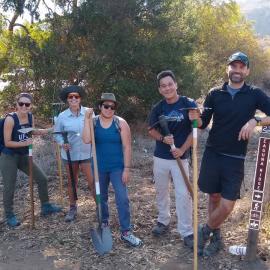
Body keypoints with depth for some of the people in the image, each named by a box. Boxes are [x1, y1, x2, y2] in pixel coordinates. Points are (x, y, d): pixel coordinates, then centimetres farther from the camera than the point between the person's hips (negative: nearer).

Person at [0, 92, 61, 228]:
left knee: (42, 179, 10)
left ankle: (45, 207, 28)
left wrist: (41, 131, 2)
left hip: (24, 156, 7)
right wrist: (24, 143, -27)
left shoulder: (31, 117, -3)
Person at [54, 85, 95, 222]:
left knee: (93, 181, -1)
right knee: (71, 181, 15)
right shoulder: (62, 116, -5)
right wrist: (62, 143, -16)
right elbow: (57, 133, 2)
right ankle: (72, 208, 30)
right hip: (70, 154, 2)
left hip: (86, 153, -2)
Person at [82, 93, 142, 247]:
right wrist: (87, 119, -22)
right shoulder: (93, 122, -3)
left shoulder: (120, 123, -8)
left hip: (117, 167, -2)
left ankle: (126, 232, 4)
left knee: (122, 199, -6)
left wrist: (127, 168, -13)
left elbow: (127, 147, -9)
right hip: (99, 167, 2)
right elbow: (87, 140, -20)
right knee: (101, 197, 17)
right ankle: (104, 223, 39)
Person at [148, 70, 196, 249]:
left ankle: (187, 232, 7)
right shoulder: (158, 108, 2)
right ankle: (164, 221, 35)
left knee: (183, 194, -4)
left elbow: (195, 130, -8)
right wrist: (163, 138, -14)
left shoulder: (189, 104, -9)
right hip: (160, 157, 4)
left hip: (180, 158, -4)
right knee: (161, 192, 16)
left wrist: (182, 149, -16)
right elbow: (152, 130, 7)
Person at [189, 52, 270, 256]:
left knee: (227, 206, -5)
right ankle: (216, 238, 32)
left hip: (235, 159, -1)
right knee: (214, 197, 11)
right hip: (212, 154, 1)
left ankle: (205, 232, 23)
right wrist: (197, 118, -16)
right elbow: (204, 124, 6)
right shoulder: (215, 94, 3)